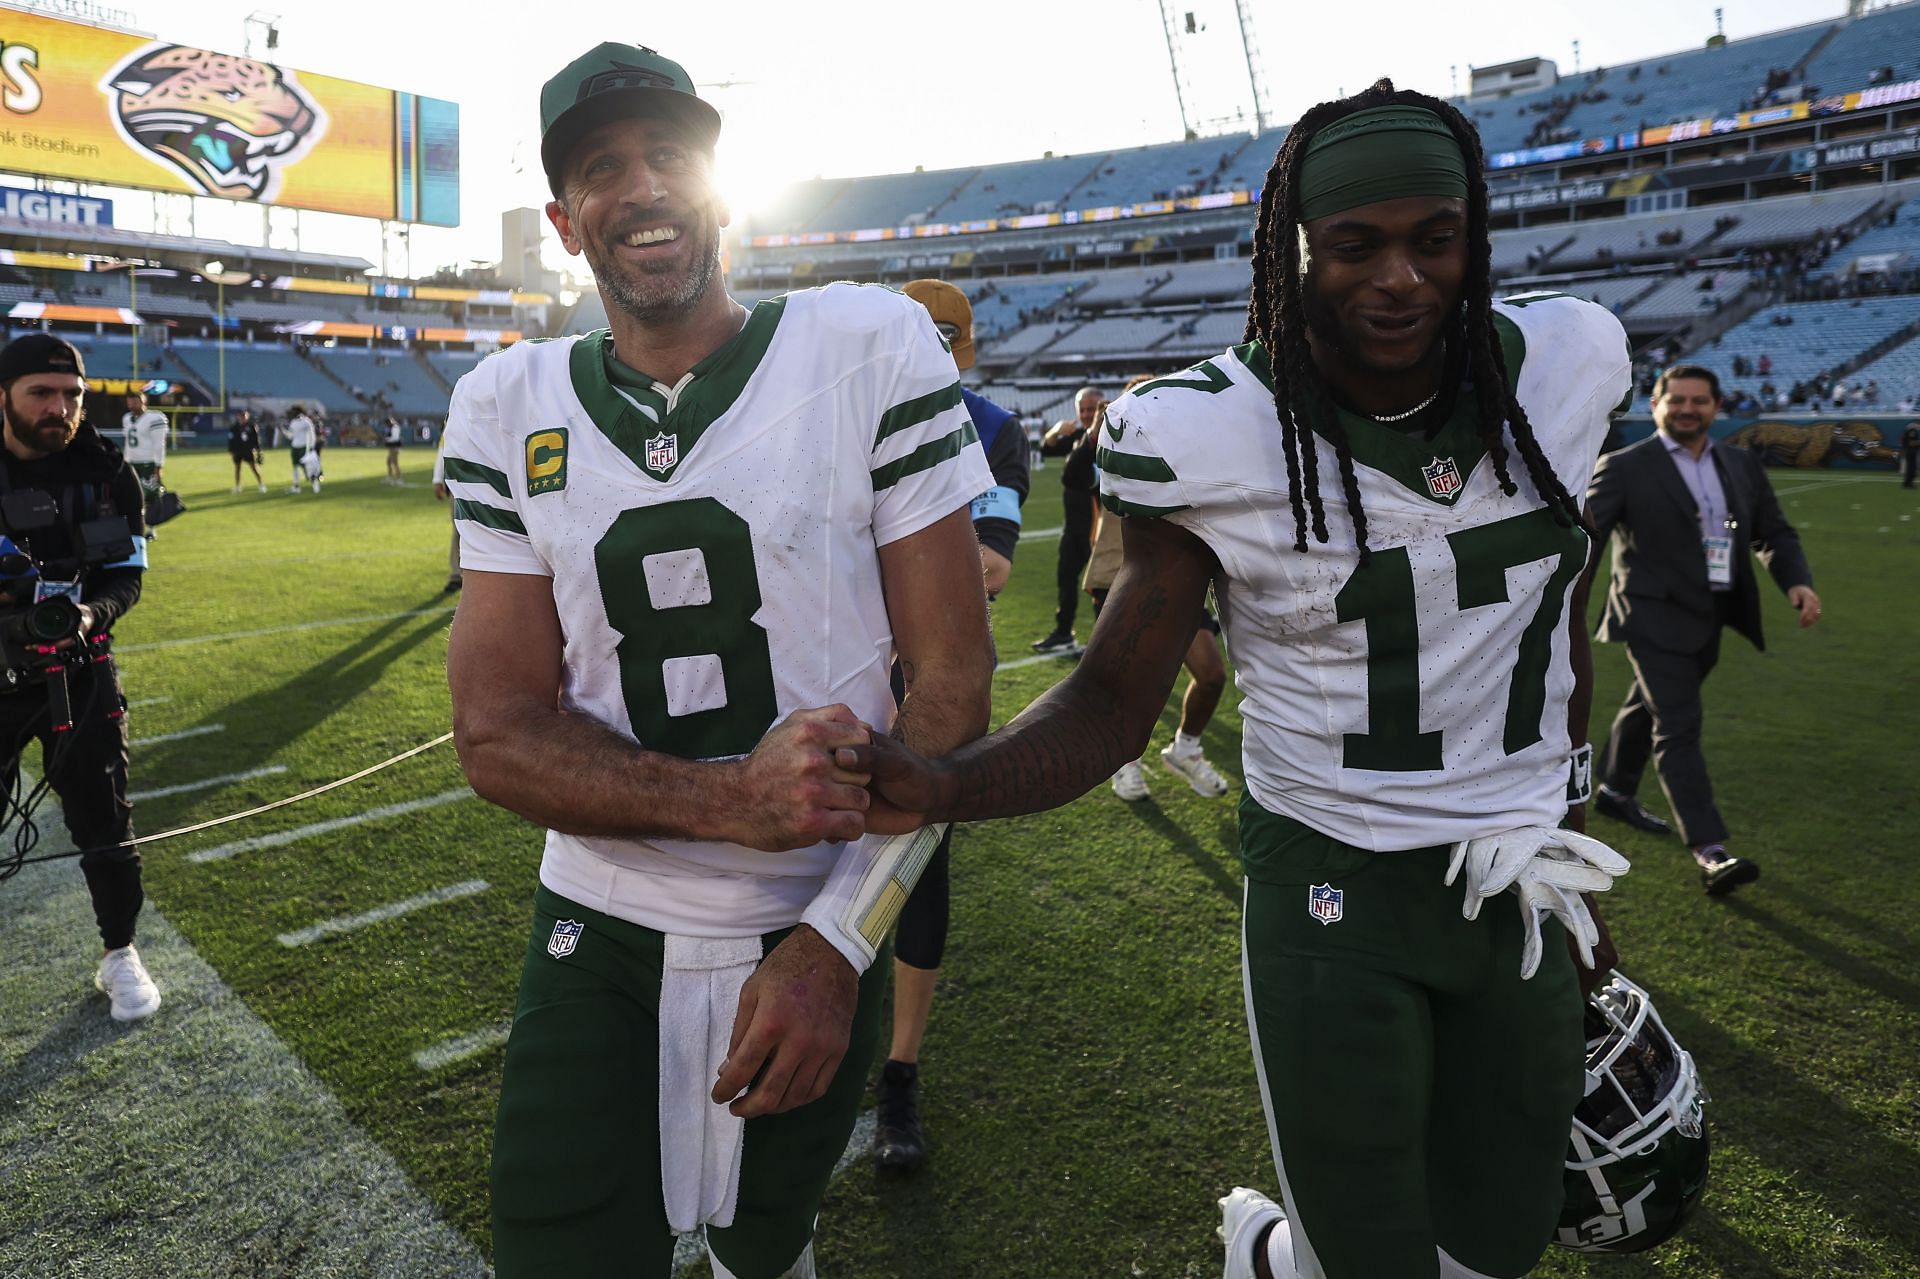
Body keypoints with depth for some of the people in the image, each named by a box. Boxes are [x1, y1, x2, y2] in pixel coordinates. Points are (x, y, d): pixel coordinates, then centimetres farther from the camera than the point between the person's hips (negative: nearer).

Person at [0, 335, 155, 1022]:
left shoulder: (107, 475, -5)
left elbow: (127, 575, -1)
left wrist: (92, 613, -22)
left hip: (78, 671, 0)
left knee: (102, 816, 4)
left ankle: (119, 953, 20)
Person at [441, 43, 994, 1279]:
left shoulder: (872, 349, -10)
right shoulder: (511, 410, -2)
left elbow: (952, 678, -10)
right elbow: (500, 735, -6)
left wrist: (837, 941, -16)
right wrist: (730, 799, -24)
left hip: (816, 938, 0)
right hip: (598, 944, 1)